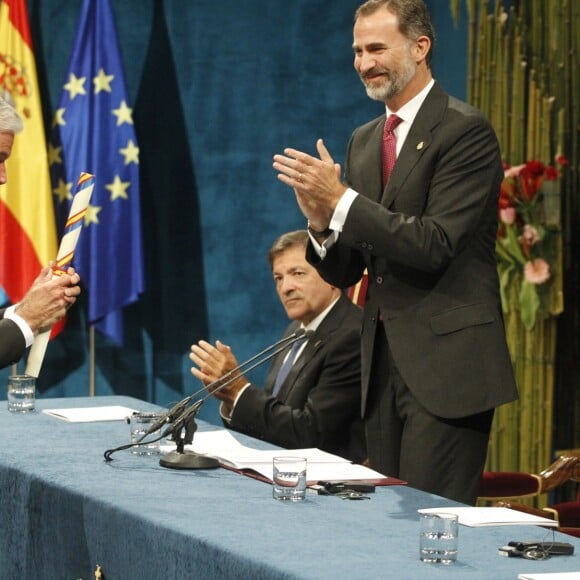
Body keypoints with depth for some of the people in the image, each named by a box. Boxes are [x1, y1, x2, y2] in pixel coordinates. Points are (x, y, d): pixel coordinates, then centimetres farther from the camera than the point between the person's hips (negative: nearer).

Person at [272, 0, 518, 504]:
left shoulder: (465, 131, -8)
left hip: (445, 363, -7)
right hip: (384, 362, 8)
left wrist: (341, 200, -19)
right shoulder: (364, 141, 15)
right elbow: (343, 273, 14)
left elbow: (435, 244, -18)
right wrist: (321, 222, -8)